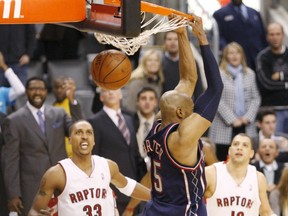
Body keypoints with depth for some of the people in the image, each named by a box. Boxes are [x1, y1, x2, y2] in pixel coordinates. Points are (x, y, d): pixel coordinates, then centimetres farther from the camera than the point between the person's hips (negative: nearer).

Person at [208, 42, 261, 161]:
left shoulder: (250, 74, 11)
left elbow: (255, 98, 10)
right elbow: (218, 100, -8)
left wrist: (248, 117, -4)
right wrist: (232, 120, -11)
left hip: (246, 127, 4)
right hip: (225, 127, -3)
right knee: (223, 161, -1)